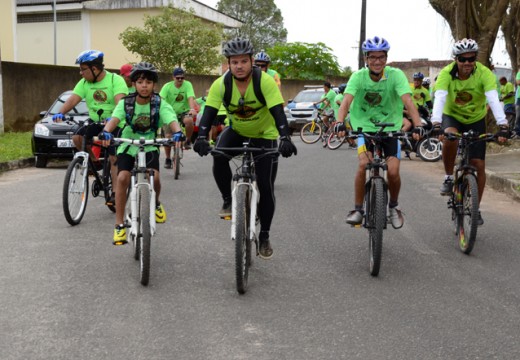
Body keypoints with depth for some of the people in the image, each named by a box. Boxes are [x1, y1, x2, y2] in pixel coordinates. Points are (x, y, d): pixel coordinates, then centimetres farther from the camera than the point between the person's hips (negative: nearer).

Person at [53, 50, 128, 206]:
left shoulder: (115, 80, -15)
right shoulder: (84, 83, 1)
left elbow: (120, 101, -29)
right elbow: (73, 99, -9)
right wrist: (60, 113, -28)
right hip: (96, 123, 5)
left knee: (114, 158, -12)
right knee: (77, 137, -18)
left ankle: (115, 193, -8)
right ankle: (94, 161, 5)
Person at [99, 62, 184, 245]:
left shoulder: (160, 104, -14)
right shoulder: (126, 103, -12)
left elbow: (172, 120, -29)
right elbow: (114, 119, -28)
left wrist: (177, 133, -51)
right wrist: (106, 132, -50)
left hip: (149, 146, 0)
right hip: (128, 146, 0)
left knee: (154, 176, -24)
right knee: (122, 178, -21)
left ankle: (156, 203, 13)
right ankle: (119, 225, -9)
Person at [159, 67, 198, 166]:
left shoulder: (187, 85, -9)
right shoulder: (167, 86, -9)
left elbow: (191, 98, -23)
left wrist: (192, 109, -43)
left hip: (184, 112, -1)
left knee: (189, 121, -36)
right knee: (168, 136, -9)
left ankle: (188, 140, -8)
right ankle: (168, 159, 12)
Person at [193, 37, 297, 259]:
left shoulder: (265, 81, -27)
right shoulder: (221, 84, -20)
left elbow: (277, 112, -35)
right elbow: (209, 112, -27)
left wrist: (285, 138, -51)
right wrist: (202, 137, -45)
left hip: (264, 135, -2)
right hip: (236, 130, 2)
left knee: (265, 186, -5)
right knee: (219, 157, -30)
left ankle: (264, 237, 10)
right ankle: (228, 201, -6)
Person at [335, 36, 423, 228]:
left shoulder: (396, 75, -15)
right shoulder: (358, 76, -13)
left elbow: (408, 101, -26)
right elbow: (346, 101, -26)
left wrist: (418, 126, -40)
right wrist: (340, 123, -43)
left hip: (390, 128, 0)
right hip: (365, 128, 0)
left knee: (393, 171, -13)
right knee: (363, 164, -23)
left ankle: (393, 205, 17)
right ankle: (358, 209, -6)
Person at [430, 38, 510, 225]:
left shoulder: (484, 73, -24)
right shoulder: (447, 73, -24)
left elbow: (493, 99, -35)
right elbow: (439, 98, -36)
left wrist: (503, 125, -48)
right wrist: (436, 124, -52)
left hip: (476, 120, 1)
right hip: (452, 116, -1)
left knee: (479, 165, -5)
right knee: (449, 137, -36)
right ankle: (448, 178, -12)